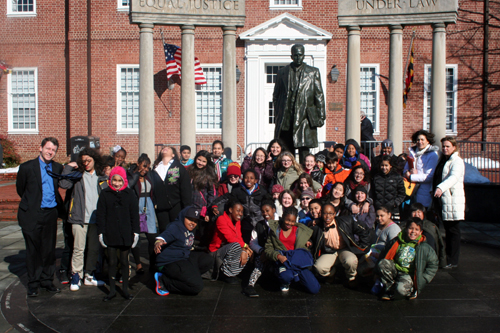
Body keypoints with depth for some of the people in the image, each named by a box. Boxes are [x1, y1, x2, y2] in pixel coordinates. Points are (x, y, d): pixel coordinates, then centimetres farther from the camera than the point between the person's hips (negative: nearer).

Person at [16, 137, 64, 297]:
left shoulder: (58, 168, 6)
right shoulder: (27, 167, -4)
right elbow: (20, 189, 7)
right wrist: (32, 202, 12)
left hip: (51, 213, 3)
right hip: (32, 215, -3)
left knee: (49, 249, 9)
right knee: (33, 250, 4)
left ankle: (47, 281, 21)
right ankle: (33, 284, 16)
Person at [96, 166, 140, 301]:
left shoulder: (130, 194, 2)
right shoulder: (105, 194, 2)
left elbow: (134, 214, 4)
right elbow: (101, 214, 4)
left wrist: (136, 232, 0)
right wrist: (101, 232, -1)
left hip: (126, 234, 0)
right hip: (110, 234, 0)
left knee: (124, 261, 8)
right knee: (112, 262, 6)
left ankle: (125, 289, 19)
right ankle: (112, 290, 17)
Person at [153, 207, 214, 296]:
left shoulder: (191, 229, 10)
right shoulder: (175, 227, -18)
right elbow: (166, 235, -38)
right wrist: (158, 242, -60)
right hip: (170, 262, -10)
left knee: (208, 260, 5)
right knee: (196, 286, -19)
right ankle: (163, 280, -10)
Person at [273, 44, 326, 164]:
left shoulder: (313, 72, 10)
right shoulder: (282, 72, 13)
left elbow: (319, 95, 7)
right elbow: (276, 96, 15)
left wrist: (321, 116, 1)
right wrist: (277, 115, 7)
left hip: (305, 117, -1)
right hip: (286, 118, 2)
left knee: (304, 148, -5)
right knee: (287, 150, 3)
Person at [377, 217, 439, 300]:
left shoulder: (423, 247, -6)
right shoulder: (397, 241, -2)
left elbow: (433, 264, 3)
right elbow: (384, 256, 9)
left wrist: (423, 279, -4)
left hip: (409, 274, -3)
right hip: (395, 269, 3)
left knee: (401, 289, -35)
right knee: (382, 264, -28)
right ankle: (389, 288, -7)